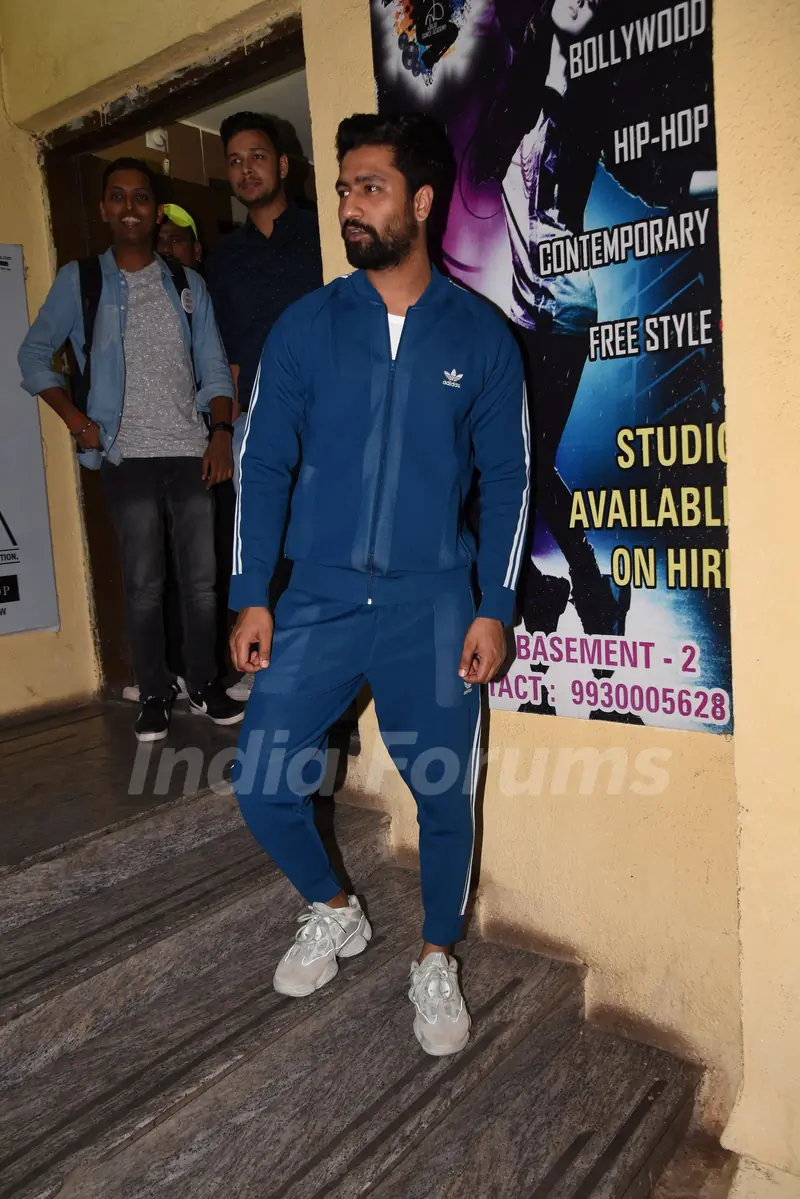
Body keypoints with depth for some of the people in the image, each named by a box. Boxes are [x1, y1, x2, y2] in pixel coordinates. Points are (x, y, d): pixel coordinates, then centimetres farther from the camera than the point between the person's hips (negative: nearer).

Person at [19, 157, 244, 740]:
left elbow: (214, 366, 10)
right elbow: (35, 355, 11)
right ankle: (154, 694, 16)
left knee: (201, 578, 3)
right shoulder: (79, 281, 7)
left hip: (191, 451, 1)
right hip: (128, 457, -1)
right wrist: (76, 419, -1)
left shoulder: (188, 284, 11)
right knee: (144, 584, 2)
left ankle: (206, 684, 19)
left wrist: (221, 433, -2)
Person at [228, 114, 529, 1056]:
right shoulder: (305, 327, 3)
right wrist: (250, 598, -1)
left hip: (432, 608, -1)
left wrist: (494, 609, -4)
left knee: (445, 795, 6)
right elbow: (263, 465, 4)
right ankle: (333, 914, 32)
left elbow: (506, 481, 3)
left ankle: (436, 960, 33)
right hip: (317, 601, 2)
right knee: (262, 784, 2)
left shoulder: (480, 337, 1)